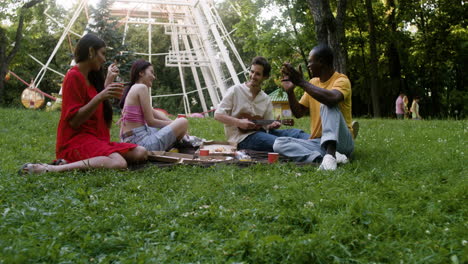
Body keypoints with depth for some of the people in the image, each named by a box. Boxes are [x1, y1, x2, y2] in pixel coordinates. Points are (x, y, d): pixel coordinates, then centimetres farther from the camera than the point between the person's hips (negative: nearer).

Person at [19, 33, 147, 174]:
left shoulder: (90, 78, 16)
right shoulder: (74, 76, -11)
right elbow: (74, 121, -16)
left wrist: (109, 81, 18)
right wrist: (99, 97, -25)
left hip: (95, 139, 10)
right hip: (76, 140, -10)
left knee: (141, 153, -7)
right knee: (119, 163, -35)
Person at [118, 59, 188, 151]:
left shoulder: (131, 89, 18)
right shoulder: (141, 87, -10)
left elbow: (153, 112, 18)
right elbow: (150, 122, -12)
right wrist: (173, 124, 3)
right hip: (141, 143, -10)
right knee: (183, 122, -7)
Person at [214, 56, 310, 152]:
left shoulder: (266, 100, 14)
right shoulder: (235, 91, -1)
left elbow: (267, 124, 16)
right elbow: (218, 115, -4)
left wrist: (273, 125, -8)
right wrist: (239, 122, -17)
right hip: (241, 137, -6)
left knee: (295, 132, -17)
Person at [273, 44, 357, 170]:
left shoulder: (341, 80, -8)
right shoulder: (313, 82, 13)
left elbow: (332, 98, -32)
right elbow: (298, 113, 12)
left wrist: (301, 82, -26)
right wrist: (290, 91, -3)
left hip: (341, 142, -6)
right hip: (317, 142, 6)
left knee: (327, 104, -30)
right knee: (279, 143, -15)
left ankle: (330, 154, -45)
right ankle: (323, 157, -32)